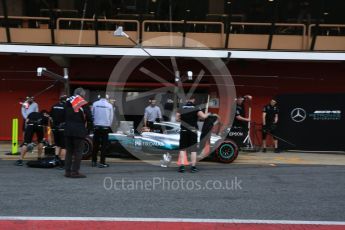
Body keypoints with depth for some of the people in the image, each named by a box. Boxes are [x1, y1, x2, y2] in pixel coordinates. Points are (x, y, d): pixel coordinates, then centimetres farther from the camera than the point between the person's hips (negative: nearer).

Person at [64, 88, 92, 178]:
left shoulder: (67, 102, 11)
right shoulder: (84, 104, -7)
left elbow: (64, 116, 16)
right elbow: (89, 118, -9)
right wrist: (87, 128, 6)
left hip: (68, 130, 6)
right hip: (79, 130, -6)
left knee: (69, 150, 12)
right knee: (78, 151, -1)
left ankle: (67, 171, 13)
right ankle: (75, 171, -3)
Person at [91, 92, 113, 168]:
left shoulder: (95, 104, -3)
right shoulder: (109, 105, -3)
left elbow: (92, 114, 3)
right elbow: (111, 117, 4)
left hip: (96, 126, 2)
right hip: (105, 127, -2)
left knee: (95, 144, 11)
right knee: (104, 145, 3)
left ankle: (94, 161, 16)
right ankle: (102, 162, 0)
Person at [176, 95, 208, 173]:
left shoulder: (181, 108, 3)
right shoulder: (196, 108, -5)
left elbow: (177, 119, 1)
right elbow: (203, 116, -15)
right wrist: (207, 115, 6)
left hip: (184, 131, 2)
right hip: (193, 131, -2)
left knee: (182, 149, 7)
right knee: (193, 149, 5)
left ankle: (182, 165, -3)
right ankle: (193, 166, 5)